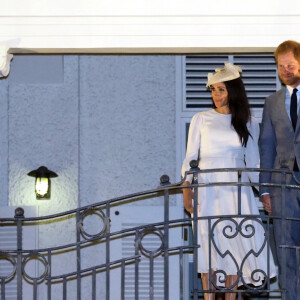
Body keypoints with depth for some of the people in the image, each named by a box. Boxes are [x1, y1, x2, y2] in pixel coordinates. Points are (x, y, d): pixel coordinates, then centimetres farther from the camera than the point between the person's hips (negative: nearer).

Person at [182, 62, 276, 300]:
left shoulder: (248, 124, 10)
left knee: (235, 244, -4)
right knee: (209, 246, -4)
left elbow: (252, 162, 12)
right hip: (207, 189, -1)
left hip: (237, 189, 1)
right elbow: (190, 157, 6)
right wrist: (186, 188, -6)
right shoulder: (201, 120, 7)